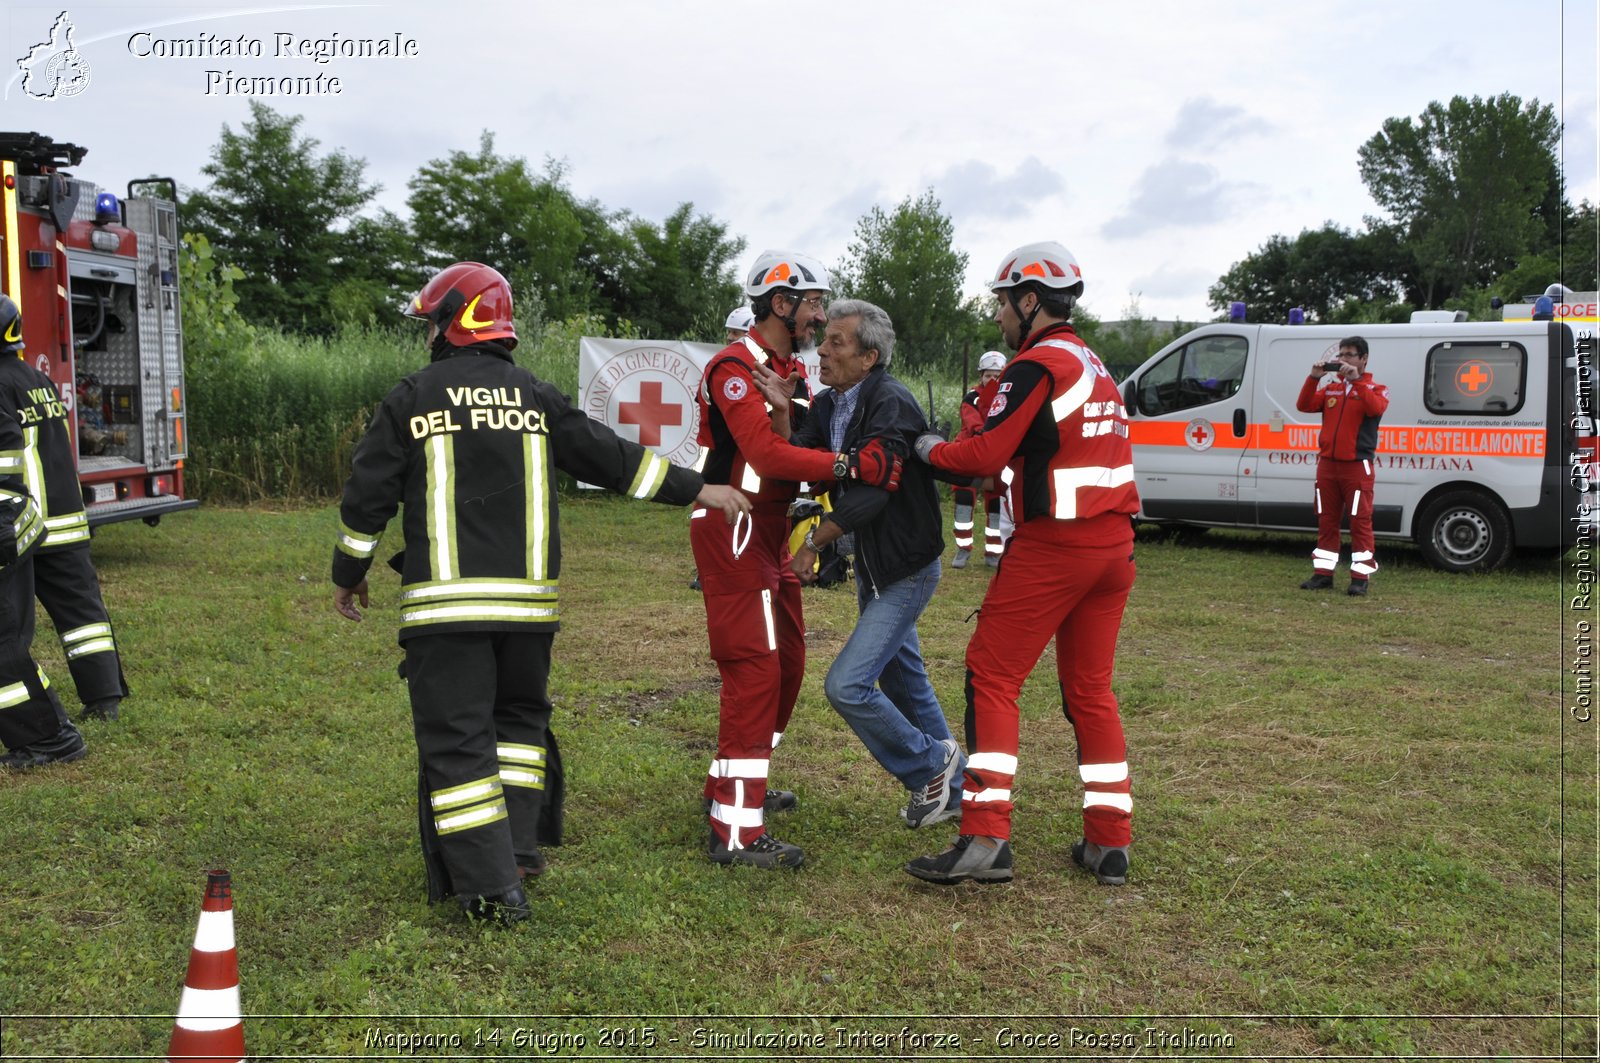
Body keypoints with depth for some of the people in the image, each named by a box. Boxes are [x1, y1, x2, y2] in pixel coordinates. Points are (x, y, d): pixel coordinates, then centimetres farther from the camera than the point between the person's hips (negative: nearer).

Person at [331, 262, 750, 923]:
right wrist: (698, 490, 18)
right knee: (520, 715, 22)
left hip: (445, 602, -3)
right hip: (529, 597, 3)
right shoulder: (537, 398, 7)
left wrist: (348, 575, 16)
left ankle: (492, 887, 0)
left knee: (456, 738, 1)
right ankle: (518, 846, 18)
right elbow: (611, 459, 9)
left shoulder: (413, 398, 0)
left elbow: (367, 496, 2)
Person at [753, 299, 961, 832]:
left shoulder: (891, 404, -22)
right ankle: (953, 788, 35)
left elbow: (870, 490, -30)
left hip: (907, 571, -9)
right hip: (872, 568, 9)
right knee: (902, 679, 19)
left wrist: (812, 543, -22)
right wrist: (779, 412, -20)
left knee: (846, 684, -14)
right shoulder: (829, 404, 4)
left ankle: (931, 764, 7)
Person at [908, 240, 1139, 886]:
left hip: (1052, 546, -8)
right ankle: (1109, 844, 17)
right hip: (1113, 544, 9)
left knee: (991, 678, -2)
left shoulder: (1038, 365, -10)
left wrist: (933, 451, 3)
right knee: (1091, 689, 14)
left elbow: (988, 454, -15)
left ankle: (986, 839, -6)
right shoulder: (1094, 366, 19)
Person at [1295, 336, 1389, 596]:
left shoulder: (1375, 389, 3)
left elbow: (1376, 409, -19)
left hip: (1357, 466, -4)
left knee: (1360, 521, -4)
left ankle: (1360, 577, -1)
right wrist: (1313, 378, -11)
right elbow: (1304, 406, 2)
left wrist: (1357, 380, -24)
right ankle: (1323, 573, 15)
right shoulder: (1330, 388, 14)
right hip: (1327, 464, 5)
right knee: (1326, 521, 8)